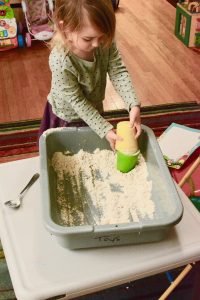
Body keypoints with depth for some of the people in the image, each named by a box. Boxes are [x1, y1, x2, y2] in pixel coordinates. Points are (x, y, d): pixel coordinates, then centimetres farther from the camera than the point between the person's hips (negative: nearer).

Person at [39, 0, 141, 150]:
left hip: (93, 108, 5)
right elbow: (77, 101, -29)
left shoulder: (105, 41, -25)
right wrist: (105, 129, -30)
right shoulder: (60, 62, -38)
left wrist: (134, 105, -33)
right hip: (68, 116, -4)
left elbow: (118, 72, -20)